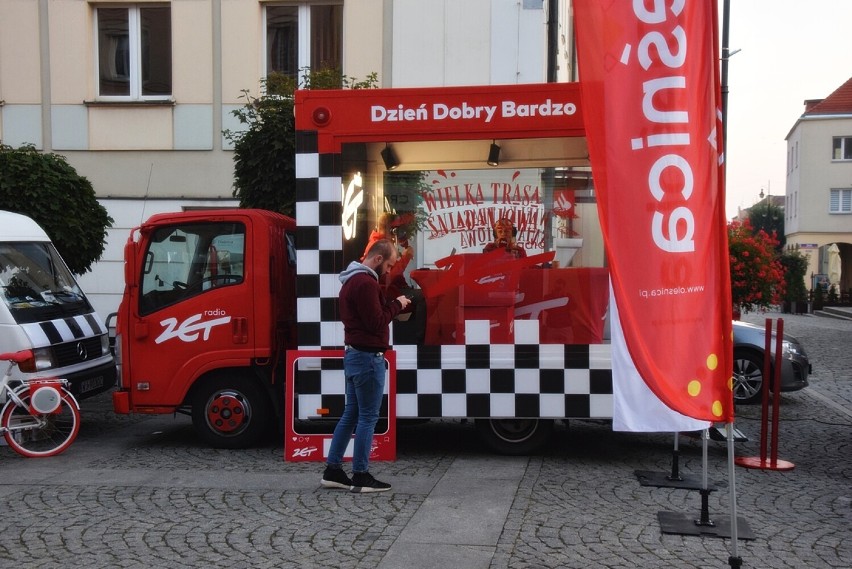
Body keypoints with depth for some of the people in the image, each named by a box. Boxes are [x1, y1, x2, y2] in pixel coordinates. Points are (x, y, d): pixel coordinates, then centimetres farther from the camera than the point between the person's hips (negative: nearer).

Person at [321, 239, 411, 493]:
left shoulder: (351, 280, 16)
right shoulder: (366, 283, -18)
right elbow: (376, 323, -20)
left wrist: (391, 305, 8)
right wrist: (396, 304, -7)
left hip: (354, 355, 11)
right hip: (368, 357, -11)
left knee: (351, 414, 14)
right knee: (367, 417, -3)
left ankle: (333, 470, 18)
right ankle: (360, 476, 4)